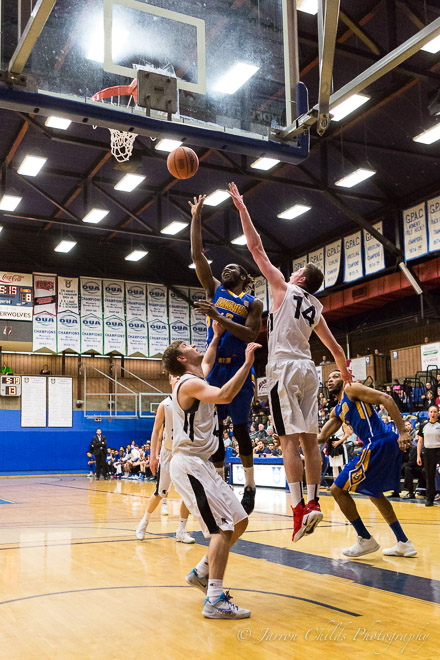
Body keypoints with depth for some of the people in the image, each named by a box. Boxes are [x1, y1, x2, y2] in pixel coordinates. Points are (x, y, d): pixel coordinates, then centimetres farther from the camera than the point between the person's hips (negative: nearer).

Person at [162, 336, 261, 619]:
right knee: (223, 527, -13)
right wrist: (247, 362, -29)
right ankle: (215, 600, -12)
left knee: (239, 522, 13)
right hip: (189, 465, -10)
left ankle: (202, 573, 25)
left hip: (201, 464, 10)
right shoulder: (189, 384, -15)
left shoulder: (197, 380, 14)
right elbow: (225, 396, -33)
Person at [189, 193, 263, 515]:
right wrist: (196, 217, 4)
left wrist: (217, 317, -18)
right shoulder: (215, 290, 13)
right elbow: (197, 254, 8)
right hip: (214, 366, 4)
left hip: (238, 368, -3)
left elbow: (250, 335, -12)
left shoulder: (253, 303, 4)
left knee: (240, 428, 0)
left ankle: (250, 486, 12)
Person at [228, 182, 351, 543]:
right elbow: (335, 347, 24)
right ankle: (313, 503, 9)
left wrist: (241, 208, 7)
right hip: (309, 371, 6)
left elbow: (257, 249, 2)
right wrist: (345, 370, 43)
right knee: (310, 439, 7)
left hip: (285, 370, -6)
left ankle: (299, 508, -13)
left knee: (290, 441, -9)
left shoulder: (285, 288, 2)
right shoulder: (316, 307, 18)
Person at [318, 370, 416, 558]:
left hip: (379, 445, -10)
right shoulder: (337, 411, 25)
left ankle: (366, 540, 4)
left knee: (338, 489, -4)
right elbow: (321, 437, 25)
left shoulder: (351, 389, -2)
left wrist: (403, 432, -21)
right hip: (390, 447, 10)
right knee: (373, 492, 26)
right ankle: (404, 543, 27)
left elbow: (385, 398, -13)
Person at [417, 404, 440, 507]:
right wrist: (418, 456, 7)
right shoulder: (424, 426, 8)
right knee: (429, 476, 7)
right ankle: (430, 499, 15)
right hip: (428, 451, 3)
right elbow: (420, 441, 12)